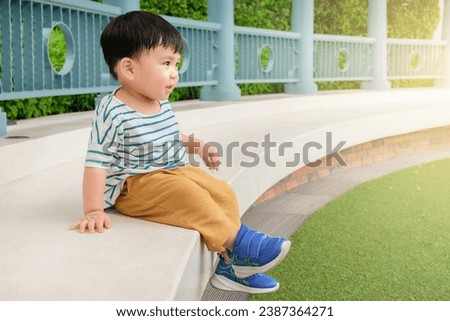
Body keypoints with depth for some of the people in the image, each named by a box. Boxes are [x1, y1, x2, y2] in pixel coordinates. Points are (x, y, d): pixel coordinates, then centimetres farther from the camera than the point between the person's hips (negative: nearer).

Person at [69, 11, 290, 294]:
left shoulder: (162, 105, 3)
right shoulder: (113, 113, -21)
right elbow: (97, 163, -21)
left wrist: (199, 147, 11)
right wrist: (94, 211, -24)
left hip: (177, 171, 8)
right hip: (135, 186, -8)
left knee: (222, 192, -6)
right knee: (187, 195, -31)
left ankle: (231, 263, -2)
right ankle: (240, 240, -21)